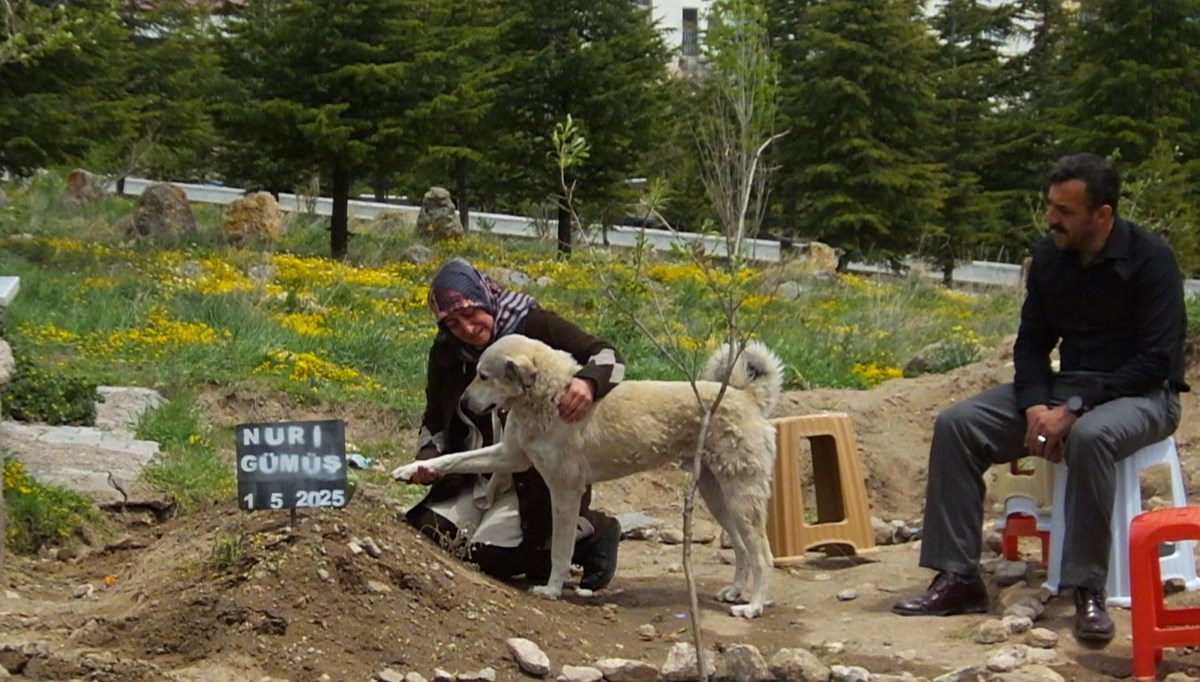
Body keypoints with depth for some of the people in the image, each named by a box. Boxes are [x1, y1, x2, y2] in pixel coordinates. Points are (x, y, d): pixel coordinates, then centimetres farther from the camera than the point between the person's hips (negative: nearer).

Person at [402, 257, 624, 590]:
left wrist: (588, 382, -40)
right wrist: (427, 459, -6)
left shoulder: (532, 325, -12)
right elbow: (435, 421, 16)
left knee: (488, 556, -20)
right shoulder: (446, 351, 4)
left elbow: (608, 356, -17)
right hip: (477, 477, 7)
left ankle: (590, 531, 2)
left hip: (540, 476, -7)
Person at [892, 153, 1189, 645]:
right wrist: (1035, 405, -13)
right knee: (956, 425, -12)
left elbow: (1157, 360, -19)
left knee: (1090, 436, -41)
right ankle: (958, 578, -12)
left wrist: (1075, 411, -25)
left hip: (1141, 395, -6)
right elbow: (1031, 341, 9)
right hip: (1066, 387, 6)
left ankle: (1088, 591, -30)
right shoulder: (1049, 256, 3)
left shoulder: (1149, 259, -16)